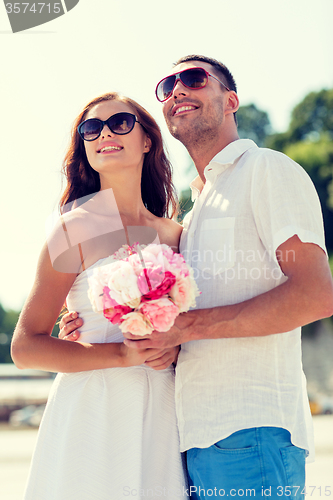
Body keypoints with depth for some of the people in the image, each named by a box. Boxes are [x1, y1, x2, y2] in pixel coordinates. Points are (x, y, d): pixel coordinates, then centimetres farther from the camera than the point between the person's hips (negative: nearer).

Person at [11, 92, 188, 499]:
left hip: (161, 418, 4)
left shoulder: (175, 235, 10)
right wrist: (124, 354, -16)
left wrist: (176, 347, -2)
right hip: (91, 415, -4)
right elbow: (25, 347, -7)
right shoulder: (76, 229, -3)